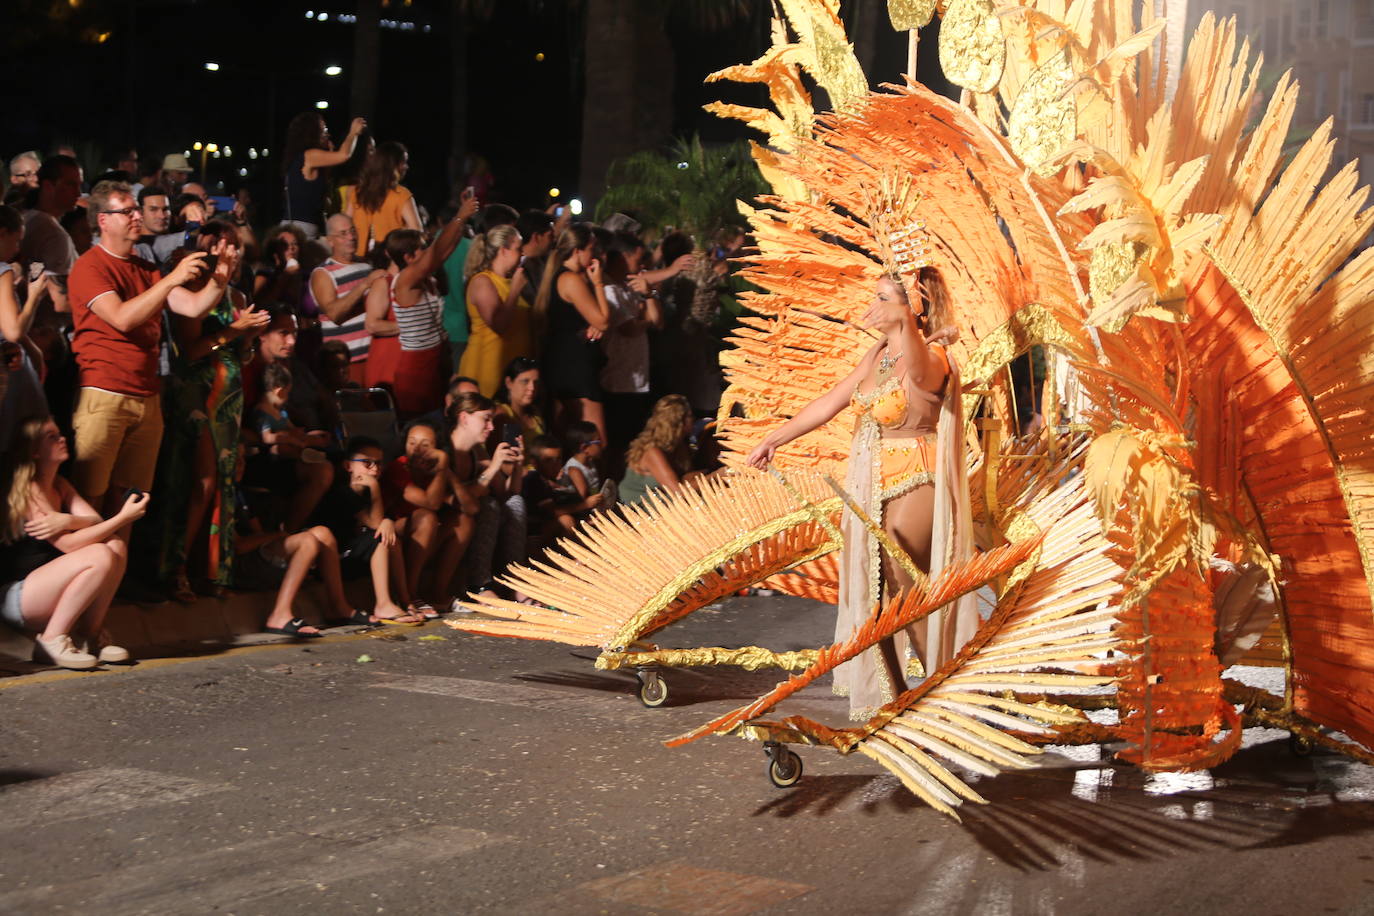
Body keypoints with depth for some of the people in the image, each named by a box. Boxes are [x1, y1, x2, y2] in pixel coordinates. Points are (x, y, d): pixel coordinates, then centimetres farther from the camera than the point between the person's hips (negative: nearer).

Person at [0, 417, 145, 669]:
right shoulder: (26, 491, -16)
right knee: (99, 556, -26)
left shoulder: (60, 486, 11)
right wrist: (123, 518, -24)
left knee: (116, 545, -10)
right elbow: (68, 545, -23)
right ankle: (53, 639, -16)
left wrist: (67, 521, -24)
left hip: (50, 591, 8)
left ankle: (91, 635, -6)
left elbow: (96, 521, -2)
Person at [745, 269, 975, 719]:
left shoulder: (929, 360, -18)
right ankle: (883, 694, 24)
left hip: (910, 487, -8)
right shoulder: (878, 354, 7)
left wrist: (905, 324, -65)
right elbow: (831, 402, 15)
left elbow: (919, 367, -45)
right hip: (868, 485, 8)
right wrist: (775, 438, 18)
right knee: (868, 588, 12)